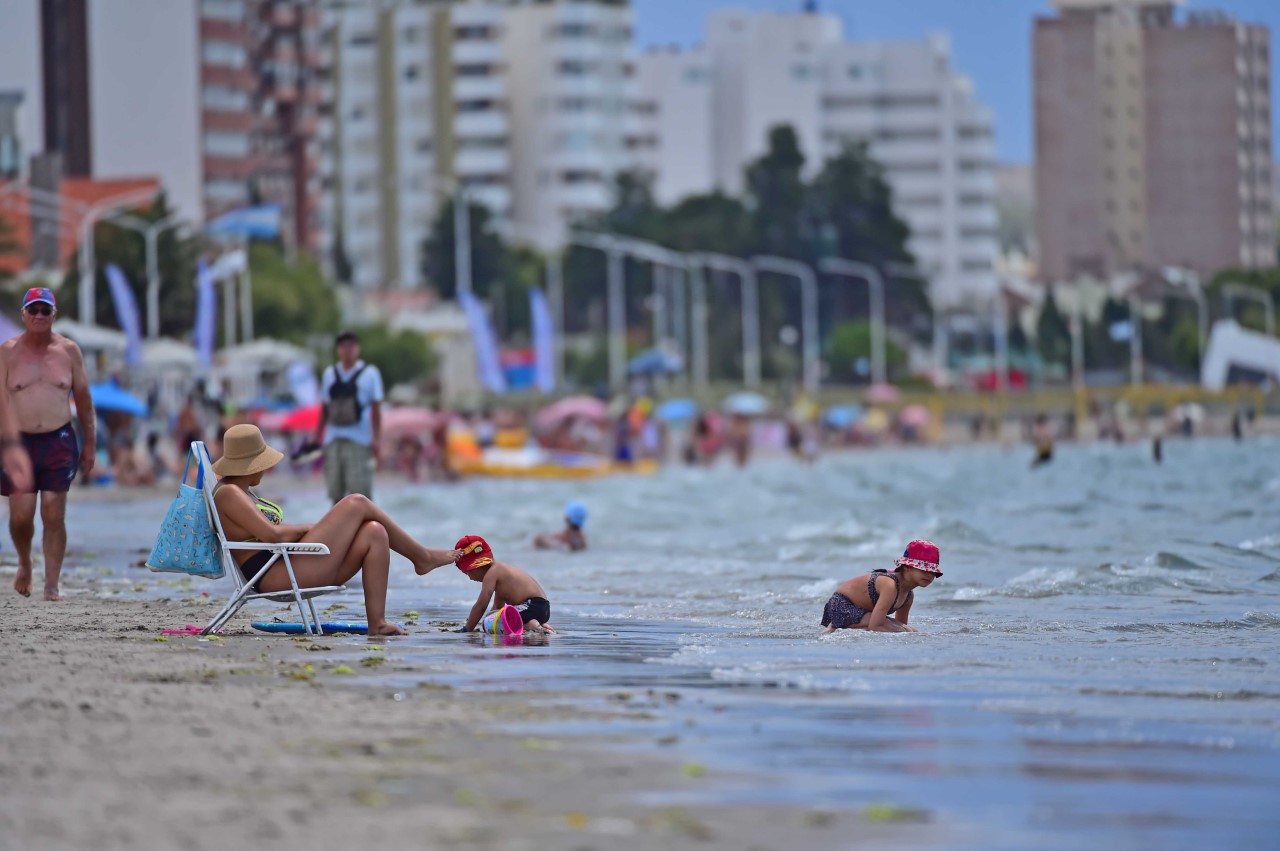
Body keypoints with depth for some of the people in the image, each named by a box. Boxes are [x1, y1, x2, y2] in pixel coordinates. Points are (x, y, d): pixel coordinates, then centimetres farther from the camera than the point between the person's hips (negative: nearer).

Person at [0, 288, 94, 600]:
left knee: (54, 516, -4)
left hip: (58, 442, 0)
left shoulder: (69, 351, 5)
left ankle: (52, 585, 1)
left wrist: (90, 443, 8)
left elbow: (83, 399, 10)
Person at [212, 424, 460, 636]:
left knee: (374, 533, -3)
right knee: (357, 503, -8)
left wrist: (304, 529, 3)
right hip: (277, 575, -11)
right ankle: (422, 557, 9)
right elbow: (271, 535, -20)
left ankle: (377, 623, -9)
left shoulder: (242, 491, 22)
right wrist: (307, 528, -4)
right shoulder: (227, 493, -11)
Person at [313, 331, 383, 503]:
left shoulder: (370, 373, 3)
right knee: (335, 491, 4)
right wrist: (318, 437, 13)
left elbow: (376, 410, 0)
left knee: (359, 489, -10)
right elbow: (325, 409, 18)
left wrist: (377, 440, -8)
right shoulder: (329, 373, 15)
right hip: (333, 440, 4)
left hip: (359, 441, -4)